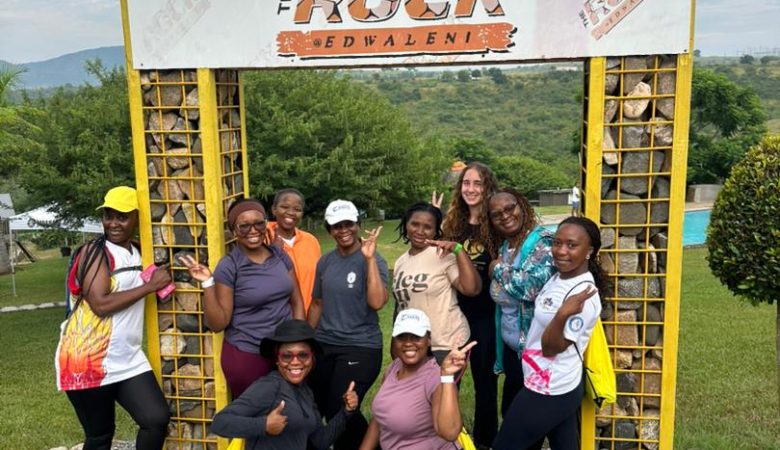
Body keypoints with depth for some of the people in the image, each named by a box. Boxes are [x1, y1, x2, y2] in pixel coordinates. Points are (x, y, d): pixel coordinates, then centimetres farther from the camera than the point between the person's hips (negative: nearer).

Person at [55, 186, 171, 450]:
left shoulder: (138, 254, 12)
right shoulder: (95, 252, -10)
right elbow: (101, 304, -22)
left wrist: (162, 282, 9)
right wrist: (150, 286, -16)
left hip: (128, 359, 6)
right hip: (88, 360, -6)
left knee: (158, 419, -7)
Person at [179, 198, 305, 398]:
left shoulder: (280, 255, 1)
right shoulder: (228, 267, -11)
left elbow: (296, 301, 8)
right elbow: (217, 323, -11)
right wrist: (207, 284, -21)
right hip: (246, 356, -3)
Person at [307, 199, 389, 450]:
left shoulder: (372, 260, -10)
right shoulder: (325, 262, 5)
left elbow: (377, 302, -25)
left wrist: (369, 258, -26)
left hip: (360, 347, -5)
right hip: (323, 345, 6)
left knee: (341, 412, -5)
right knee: (315, 408, 11)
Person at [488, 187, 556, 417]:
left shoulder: (543, 241, -17)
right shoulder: (504, 247, 8)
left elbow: (534, 285, -32)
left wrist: (499, 268, -18)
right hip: (511, 348, 8)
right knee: (510, 412, 19)